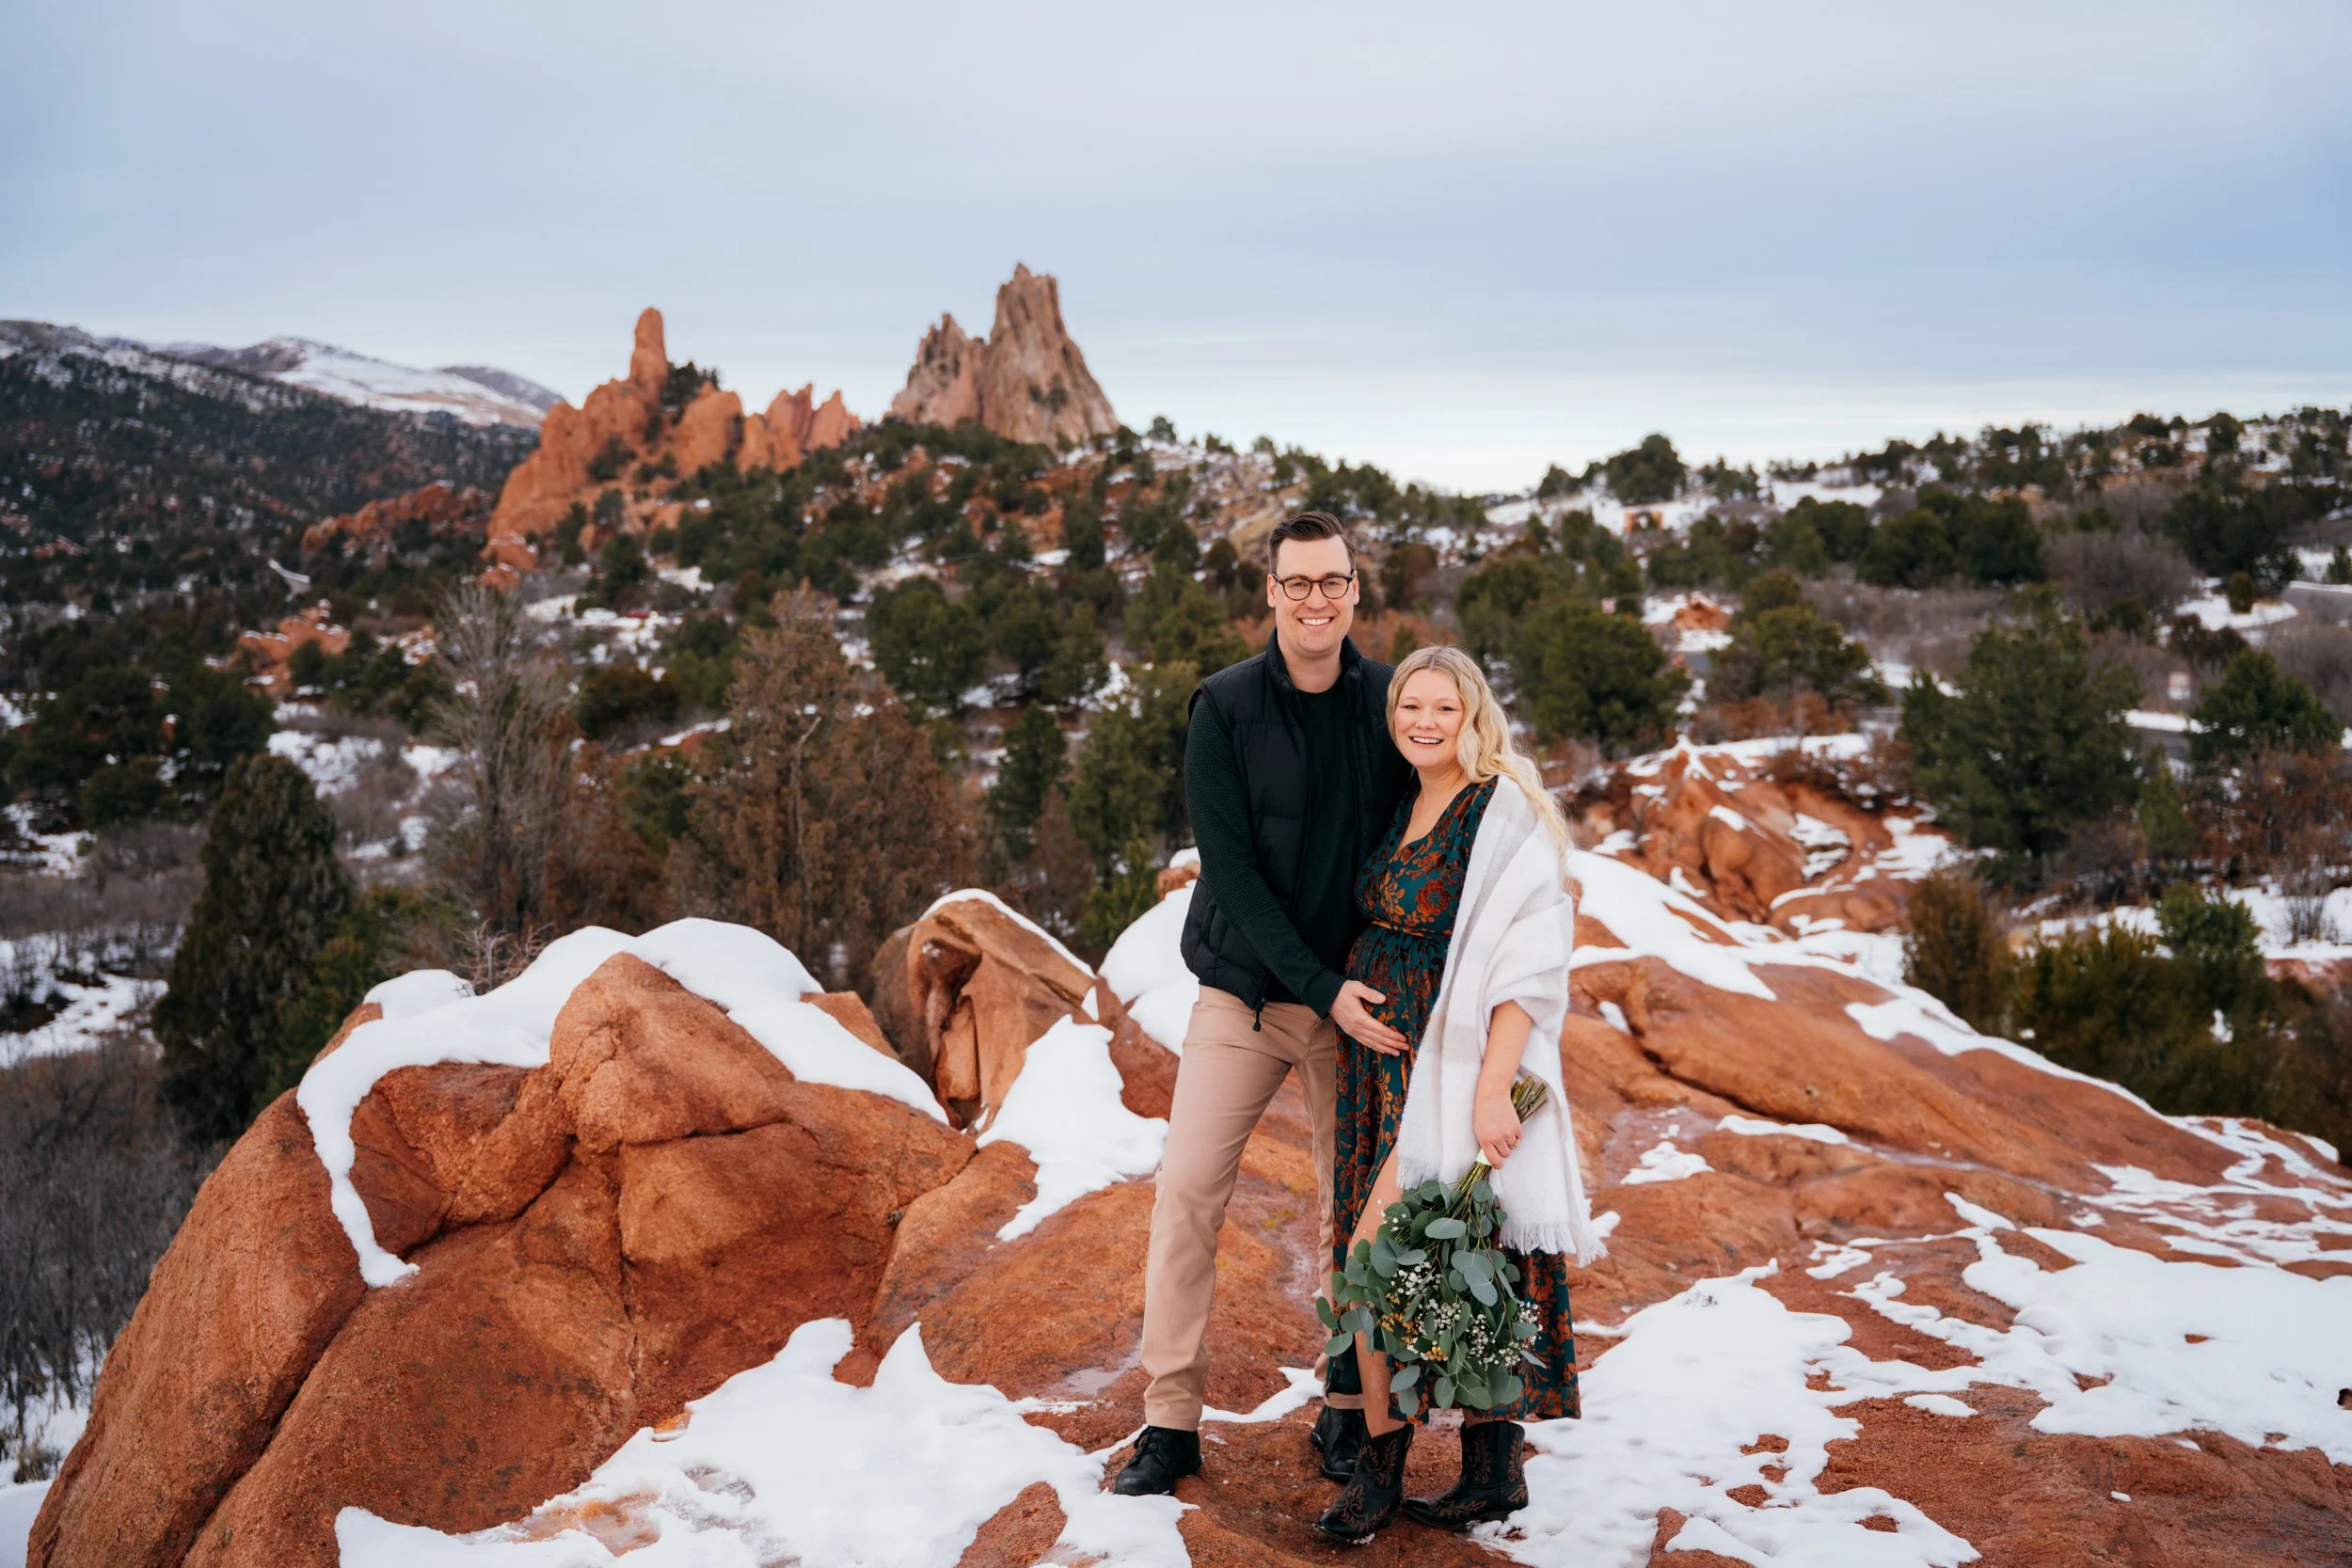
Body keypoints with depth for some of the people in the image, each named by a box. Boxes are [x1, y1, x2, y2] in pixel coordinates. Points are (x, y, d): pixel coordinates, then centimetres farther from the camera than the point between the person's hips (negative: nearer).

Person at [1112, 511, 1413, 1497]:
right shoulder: (1225, 709, -6)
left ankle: (1350, 1412, 21)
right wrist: (1322, 986, -17)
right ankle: (1172, 1420, 5)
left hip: (1360, 1002, 1)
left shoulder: (1391, 702, -1)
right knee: (1187, 1190, -5)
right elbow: (1232, 869, -11)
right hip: (1244, 990, -1)